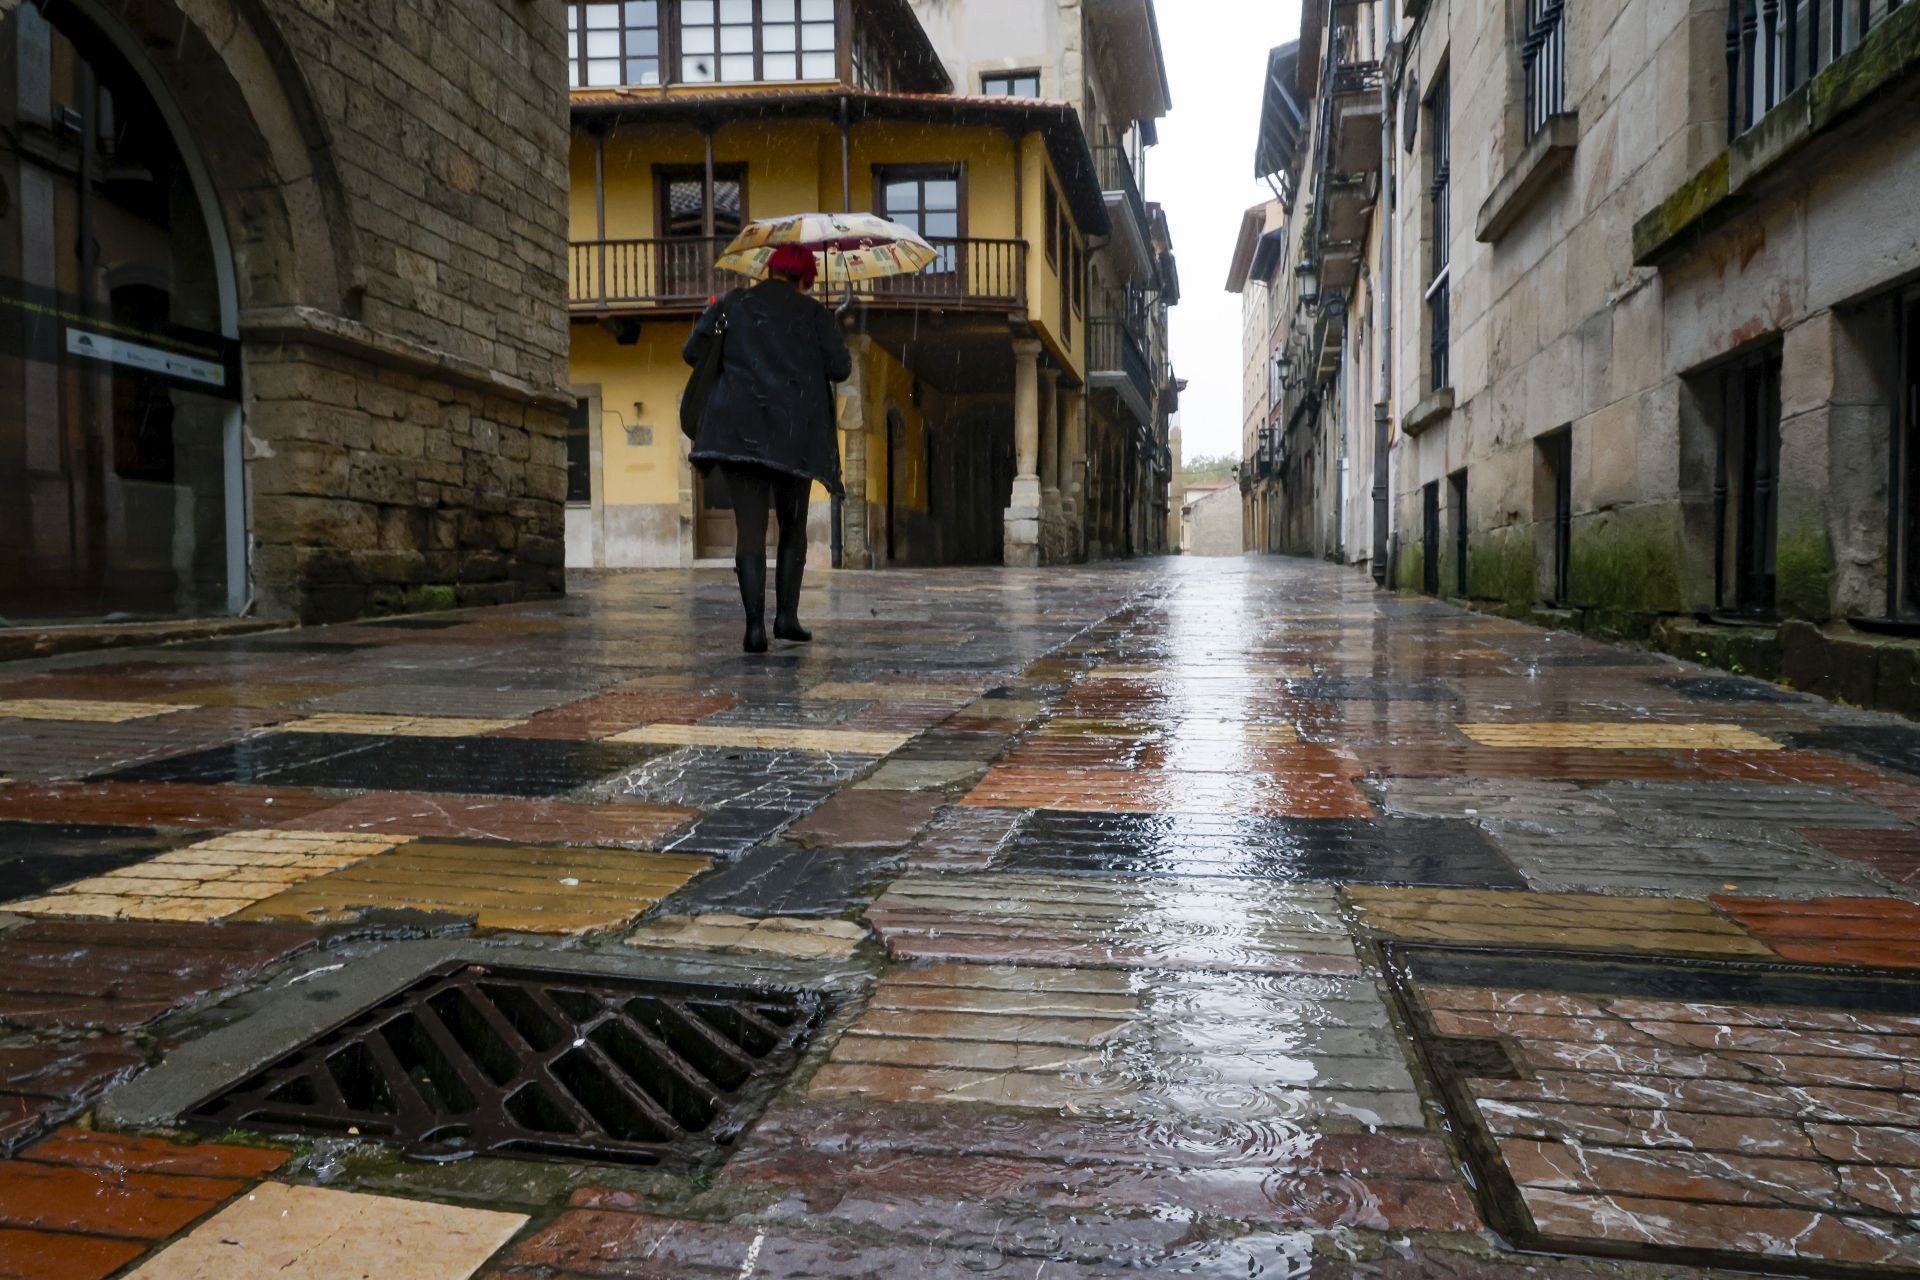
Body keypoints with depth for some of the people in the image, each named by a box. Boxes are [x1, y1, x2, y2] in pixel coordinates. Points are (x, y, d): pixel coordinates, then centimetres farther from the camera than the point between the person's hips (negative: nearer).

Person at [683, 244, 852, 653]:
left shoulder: (732, 303, 9)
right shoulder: (814, 313, 5)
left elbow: (693, 352, 7)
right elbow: (840, 369, -1)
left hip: (739, 431, 0)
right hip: (796, 435, 0)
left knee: (750, 527, -2)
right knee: (793, 527, 15)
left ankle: (755, 624, -12)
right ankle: (787, 616, 10)